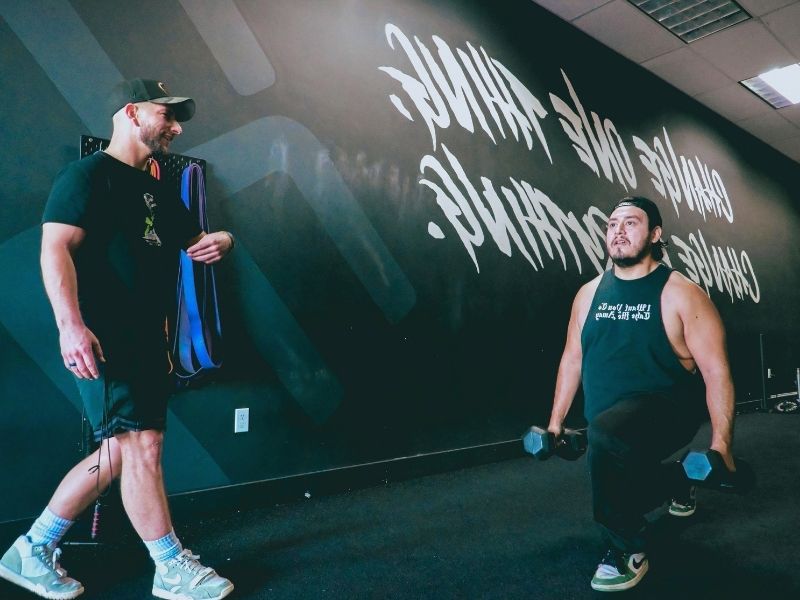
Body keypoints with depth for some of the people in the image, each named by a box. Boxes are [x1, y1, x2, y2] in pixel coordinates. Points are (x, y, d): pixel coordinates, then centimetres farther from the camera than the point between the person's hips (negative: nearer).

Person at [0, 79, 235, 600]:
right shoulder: (88, 176, -5)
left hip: (147, 338, 9)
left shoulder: (156, 190, 20)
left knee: (121, 452, 11)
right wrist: (70, 323, -30)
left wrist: (221, 240, 2)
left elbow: (196, 241, 27)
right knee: (141, 446, -7)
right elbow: (55, 249, -16)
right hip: (104, 339, -9)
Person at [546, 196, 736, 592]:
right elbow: (572, 359, 9)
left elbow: (716, 372, -13)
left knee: (606, 435, -38)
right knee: (619, 488, 25)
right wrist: (556, 422, 10)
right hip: (609, 424, 7)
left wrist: (720, 444, -19)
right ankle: (678, 484, 57)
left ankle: (628, 551, -16)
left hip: (666, 409, -6)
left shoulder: (681, 294, -12)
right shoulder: (589, 293, 2)